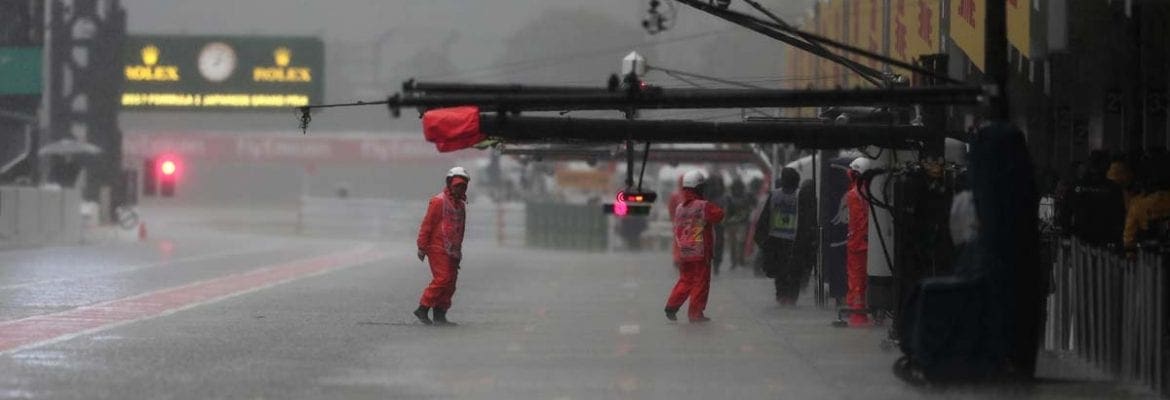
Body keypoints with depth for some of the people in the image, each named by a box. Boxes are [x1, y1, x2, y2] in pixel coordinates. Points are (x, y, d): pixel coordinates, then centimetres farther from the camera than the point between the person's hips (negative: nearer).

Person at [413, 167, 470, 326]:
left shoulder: (461, 204, 17)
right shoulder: (438, 201, -8)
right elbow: (427, 224, -9)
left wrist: (458, 250, 23)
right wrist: (422, 247, -11)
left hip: (452, 251, 8)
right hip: (438, 248, -8)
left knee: (450, 283, 4)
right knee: (442, 279, -16)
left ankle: (440, 315, 8)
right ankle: (423, 309, -9)